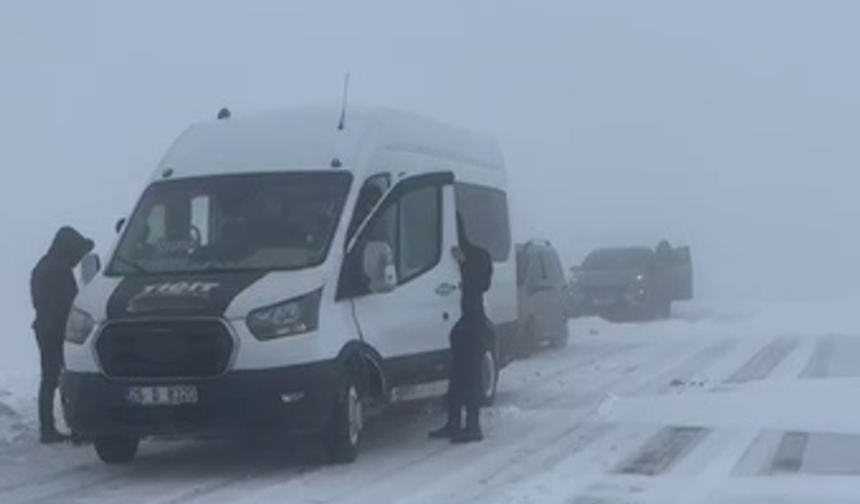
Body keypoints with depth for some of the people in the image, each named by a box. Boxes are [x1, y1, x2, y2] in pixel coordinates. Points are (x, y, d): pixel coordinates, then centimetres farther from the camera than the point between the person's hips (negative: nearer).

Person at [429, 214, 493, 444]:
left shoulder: (477, 256, 0)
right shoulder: (446, 256, 9)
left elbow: (483, 284, -11)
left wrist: (464, 265, -20)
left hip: (471, 321, -5)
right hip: (452, 321, 5)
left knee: (470, 373, -6)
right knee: (455, 373, 8)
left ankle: (473, 426, -6)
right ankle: (453, 423, 15)